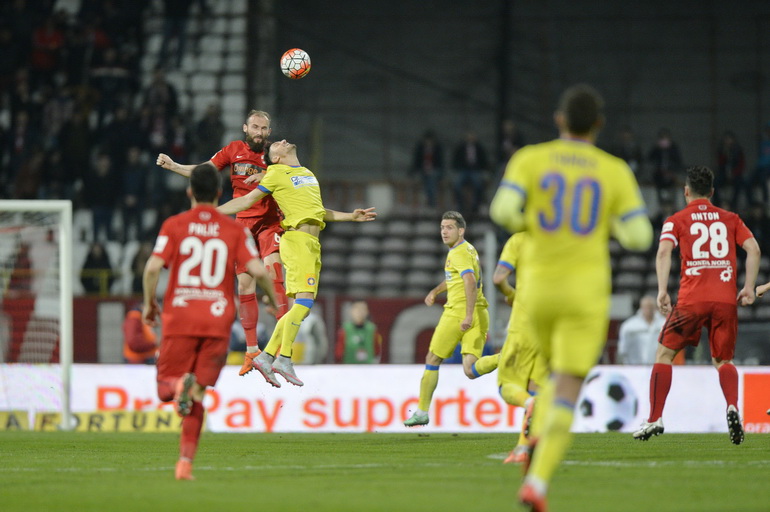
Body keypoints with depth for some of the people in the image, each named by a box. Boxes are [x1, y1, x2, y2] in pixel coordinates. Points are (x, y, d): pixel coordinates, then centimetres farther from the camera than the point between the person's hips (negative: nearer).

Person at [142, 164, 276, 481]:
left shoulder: (174, 225, 4)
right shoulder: (234, 230, 5)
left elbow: (153, 267, -8)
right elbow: (257, 270, -5)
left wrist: (149, 303, 7)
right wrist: (274, 300, 12)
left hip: (178, 317, -1)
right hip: (217, 320, 1)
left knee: (165, 388, 7)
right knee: (197, 394, 9)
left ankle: (178, 385, -29)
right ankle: (186, 461, -1)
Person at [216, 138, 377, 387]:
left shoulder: (307, 173, 25)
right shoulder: (277, 174, 4)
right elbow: (247, 201, 8)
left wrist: (351, 216, 29)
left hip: (312, 244, 8)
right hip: (297, 238, -8)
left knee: (300, 306, 4)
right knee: (304, 301, -18)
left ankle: (266, 357, 7)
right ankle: (284, 359, -17)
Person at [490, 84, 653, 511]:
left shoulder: (531, 159, 0)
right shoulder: (615, 172, -1)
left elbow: (503, 210, -14)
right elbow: (638, 236, -5)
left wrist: (521, 223, 10)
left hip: (538, 286, 2)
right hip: (586, 291, -2)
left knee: (563, 375, 27)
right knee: (566, 393, -4)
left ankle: (538, 440, 1)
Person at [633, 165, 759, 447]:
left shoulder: (676, 220, 10)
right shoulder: (730, 219, 17)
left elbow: (664, 251, -6)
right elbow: (753, 248, 5)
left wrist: (662, 290, -12)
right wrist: (749, 287, 6)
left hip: (692, 299, -2)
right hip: (726, 298, 2)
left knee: (664, 353, 11)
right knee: (723, 361, 13)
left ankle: (655, 418, 3)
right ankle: (732, 407, -15)